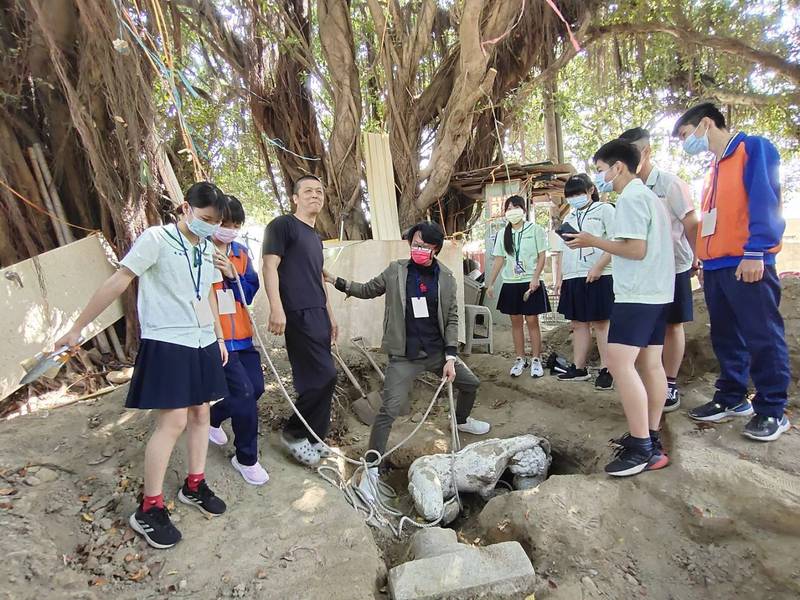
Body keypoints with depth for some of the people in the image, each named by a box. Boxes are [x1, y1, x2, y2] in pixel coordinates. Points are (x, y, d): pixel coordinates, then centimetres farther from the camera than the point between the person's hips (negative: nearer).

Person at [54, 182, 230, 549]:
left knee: (200, 413, 11)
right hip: (166, 344, -7)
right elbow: (118, 282, -10)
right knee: (173, 421, -8)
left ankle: (194, 486, 29)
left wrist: (219, 337, 20)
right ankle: (148, 510, 8)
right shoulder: (156, 238, -9)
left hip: (202, 343, 7)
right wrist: (78, 328, -8)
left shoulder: (208, 248, 9)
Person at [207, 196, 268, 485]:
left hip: (241, 334, 7)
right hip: (214, 336, -7)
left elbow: (250, 291, 3)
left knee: (256, 387, 11)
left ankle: (212, 418, 40)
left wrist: (232, 275, -12)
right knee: (243, 393, -9)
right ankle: (246, 458, 12)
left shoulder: (241, 252, 9)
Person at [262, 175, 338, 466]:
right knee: (324, 376, -10)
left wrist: (330, 315, 24)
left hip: (318, 314, 8)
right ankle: (293, 432, 10)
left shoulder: (316, 237, 22)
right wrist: (276, 309, -22)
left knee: (313, 379, 9)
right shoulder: (283, 225, -3)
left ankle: (311, 439, 21)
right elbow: (270, 267, -12)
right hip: (297, 313, -8)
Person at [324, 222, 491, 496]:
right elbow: (368, 290, 8)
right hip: (404, 356, -3)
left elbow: (452, 319, 1)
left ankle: (461, 420, 51)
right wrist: (336, 281, -3)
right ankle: (371, 470, 4)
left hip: (437, 351, 4)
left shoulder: (446, 277, -2)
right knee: (389, 411, -12)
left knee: (470, 383, 19)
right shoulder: (395, 271, -5)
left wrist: (450, 357, -5)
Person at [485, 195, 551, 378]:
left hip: (531, 282, -3)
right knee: (516, 321, 7)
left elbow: (542, 256, -2)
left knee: (532, 321, -3)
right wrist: (490, 284, 4)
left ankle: (536, 360, 8)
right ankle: (520, 359, 17)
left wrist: (535, 277, -15)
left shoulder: (535, 230, -1)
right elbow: (499, 260, 9)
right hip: (510, 283, 4)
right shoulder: (503, 234, 9)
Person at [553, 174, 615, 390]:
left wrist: (598, 267, -17)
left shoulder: (604, 210, 3)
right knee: (578, 323, 9)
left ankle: (607, 370, 1)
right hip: (572, 278, 6)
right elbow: (561, 251, 20)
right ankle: (578, 368, 16)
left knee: (600, 323, -5)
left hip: (599, 277, -6)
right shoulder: (569, 218, 22)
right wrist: (559, 277, 11)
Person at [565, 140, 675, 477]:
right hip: (657, 292, 11)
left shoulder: (630, 199, -10)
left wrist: (593, 241, -9)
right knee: (650, 363, 10)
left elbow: (636, 249, -17)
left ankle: (642, 448, -12)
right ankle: (651, 439, 16)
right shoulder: (649, 196, 21)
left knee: (619, 363, -14)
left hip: (636, 294, -11)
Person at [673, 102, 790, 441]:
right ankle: (732, 399, 22)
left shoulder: (753, 148, -1)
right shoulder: (716, 165, 22)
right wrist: (704, 259, 17)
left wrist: (755, 252, -18)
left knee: (762, 337, -1)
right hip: (716, 266, 8)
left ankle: (772, 410, 8)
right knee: (726, 337, 12)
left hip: (746, 263, -8)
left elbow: (765, 202, -11)